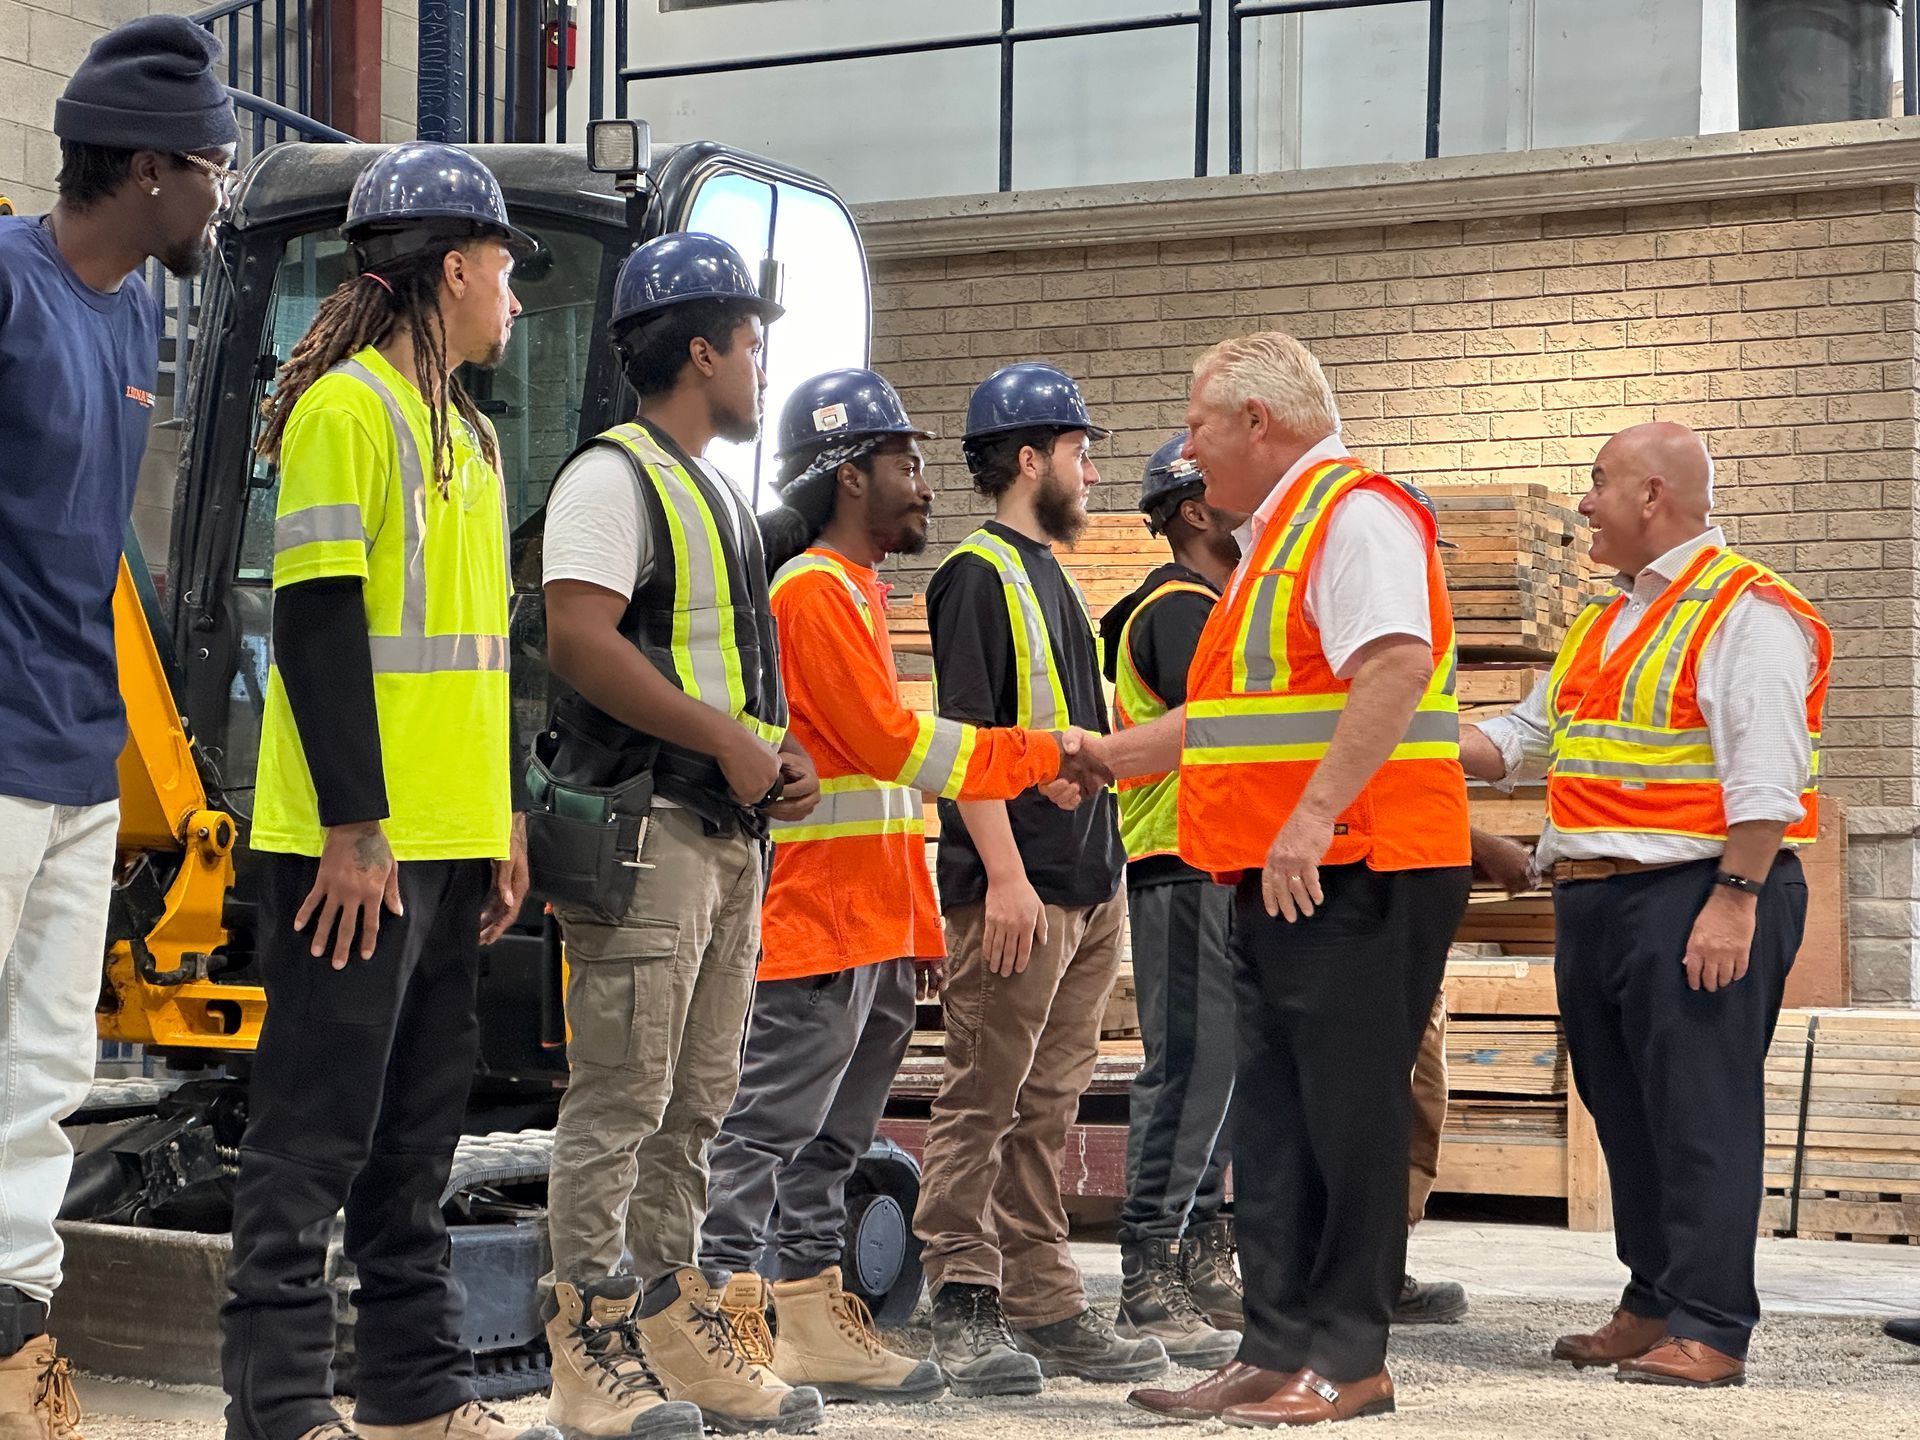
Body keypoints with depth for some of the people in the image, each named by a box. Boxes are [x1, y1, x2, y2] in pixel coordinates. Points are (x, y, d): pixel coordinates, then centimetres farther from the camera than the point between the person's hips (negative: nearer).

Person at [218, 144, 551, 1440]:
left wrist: (507, 819, 17)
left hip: (451, 842, 9)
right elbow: (317, 620, -16)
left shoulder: (470, 434, 18)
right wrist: (352, 826, -19)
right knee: (317, 1131, -4)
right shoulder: (346, 408, -9)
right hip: (359, 845, -9)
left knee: (418, 1134, 12)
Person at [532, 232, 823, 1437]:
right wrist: (728, 743, -18)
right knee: (623, 1096, -7)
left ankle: (673, 1325, 19)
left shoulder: (718, 490, 22)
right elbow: (580, 640, -20)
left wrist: (779, 752, 9)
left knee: (698, 1100, 12)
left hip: (730, 830, 10)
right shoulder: (614, 476, -8)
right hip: (646, 828, -10)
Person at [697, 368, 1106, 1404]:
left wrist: (917, 927, 20)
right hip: (816, 923, -10)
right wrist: (1038, 756, -11)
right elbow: (892, 742, -17)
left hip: (872, 926, 10)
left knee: (832, 1139, 11)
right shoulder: (812, 589, -10)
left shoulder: (857, 591, 22)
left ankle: (815, 1327, 16)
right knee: (768, 1126, -10)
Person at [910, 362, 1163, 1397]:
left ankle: (1044, 1305, 15)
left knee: (1048, 1107, 11)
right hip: (1018, 889, -9)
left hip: (1088, 884, 9)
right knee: (984, 1104, -5)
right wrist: (1005, 874, -20)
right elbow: (965, 735, -15)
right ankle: (964, 1308, -1)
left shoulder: (1050, 573, 21)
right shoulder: (980, 574, -7)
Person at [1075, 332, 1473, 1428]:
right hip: (1282, 882, 10)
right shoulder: (1277, 536, 23)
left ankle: (1346, 1359, 2)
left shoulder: (1355, 512, -10)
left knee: (1349, 1118, -5)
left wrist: (1315, 814, -30)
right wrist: (1103, 756, 27)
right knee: (1275, 1126, 10)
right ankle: (1279, 1351, 15)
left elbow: (1397, 664, -24)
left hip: (1355, 875, -10)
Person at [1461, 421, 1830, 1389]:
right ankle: (1652, 1308, 22)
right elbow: (1524, 738, 27)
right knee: (1626, 1111, 12)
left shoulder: (1745, 610, -9)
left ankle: (1711, 1329, -2)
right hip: (1595, 900, 9)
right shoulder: (1606, 623, 20)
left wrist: (1735, 900, -23)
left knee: (1702, 1116, -6)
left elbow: (1763, 773, -17)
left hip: (1695, 899, -9)